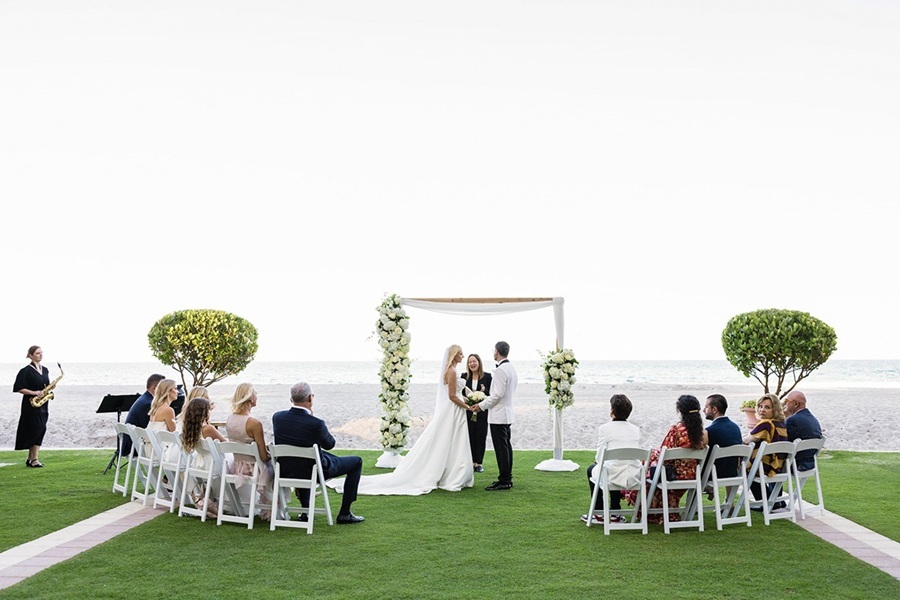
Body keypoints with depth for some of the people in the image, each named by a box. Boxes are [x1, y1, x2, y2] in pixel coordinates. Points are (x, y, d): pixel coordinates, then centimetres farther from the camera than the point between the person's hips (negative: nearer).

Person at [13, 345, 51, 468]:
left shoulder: (45, 370, 13)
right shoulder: (26, 371, -8)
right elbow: (19, 388, -11)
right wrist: (33, 392, -20)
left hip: (43, 405, 7)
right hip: (31, 404, -7)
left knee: (40, 430, 7)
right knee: (37, 430, -9)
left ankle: (30, 459, 16)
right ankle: (34, 459, -3)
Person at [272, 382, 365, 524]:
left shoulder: (277, 417, -13)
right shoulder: (316, 423, -28)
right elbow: (329, 444, -8)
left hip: (286, 471, 5)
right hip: (314, 472, -5)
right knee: (356, 461, 13)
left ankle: (306, 510, 38)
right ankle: (344, 514, 16)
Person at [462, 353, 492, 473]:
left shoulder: (487, 376, 1)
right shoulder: (464, 377, 7)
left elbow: (492, 393, 1)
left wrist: (485, 390, -17)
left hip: (482, 413, -1)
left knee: (481, 438, 3)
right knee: (469, 438, 2)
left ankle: (479, 463, 13)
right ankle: (471, 462, 11)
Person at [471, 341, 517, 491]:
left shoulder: (500, 370, -18)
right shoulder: (512, 369, 12)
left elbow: (497, 394, -22)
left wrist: (481, 406, -10)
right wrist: (483, 403, 17)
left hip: (499, 415, -10)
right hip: (507, 413, 10)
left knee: (501, 449, -5)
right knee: (506, 447, 13)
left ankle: (504, 481, -1)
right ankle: (507, 479, 20)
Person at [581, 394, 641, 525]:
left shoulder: (604, 428, -7)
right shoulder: (636, 429, 8)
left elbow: (600, 457, -7)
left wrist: (598, 460, 19)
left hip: (615, 477, -5)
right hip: (634, 477, 5)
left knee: (591, 469, 28)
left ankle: (599, 514, 30)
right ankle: (614, 513, 38)